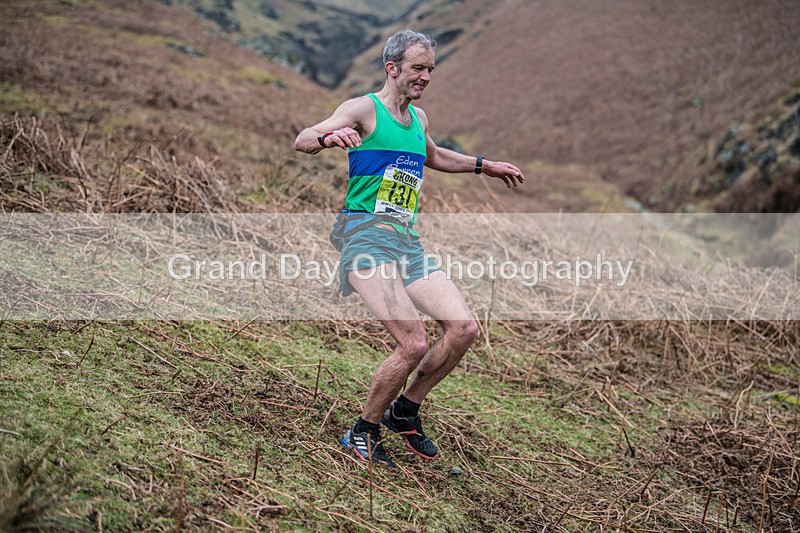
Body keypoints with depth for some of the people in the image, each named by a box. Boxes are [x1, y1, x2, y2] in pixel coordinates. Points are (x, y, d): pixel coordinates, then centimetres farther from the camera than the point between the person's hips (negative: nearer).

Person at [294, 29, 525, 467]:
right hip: (366, 234, -8)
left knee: (464, 328, -6)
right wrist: (329, 137, -36)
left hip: (407, 241, 8)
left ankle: (404, 412, 14)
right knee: (414, 345, -21)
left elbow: (433, 157, 43)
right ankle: (363, 433, 1)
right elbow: (302, 140, -14)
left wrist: (483, 166, 43)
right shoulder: (364, 109, -2)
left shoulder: (418, 118, 21)